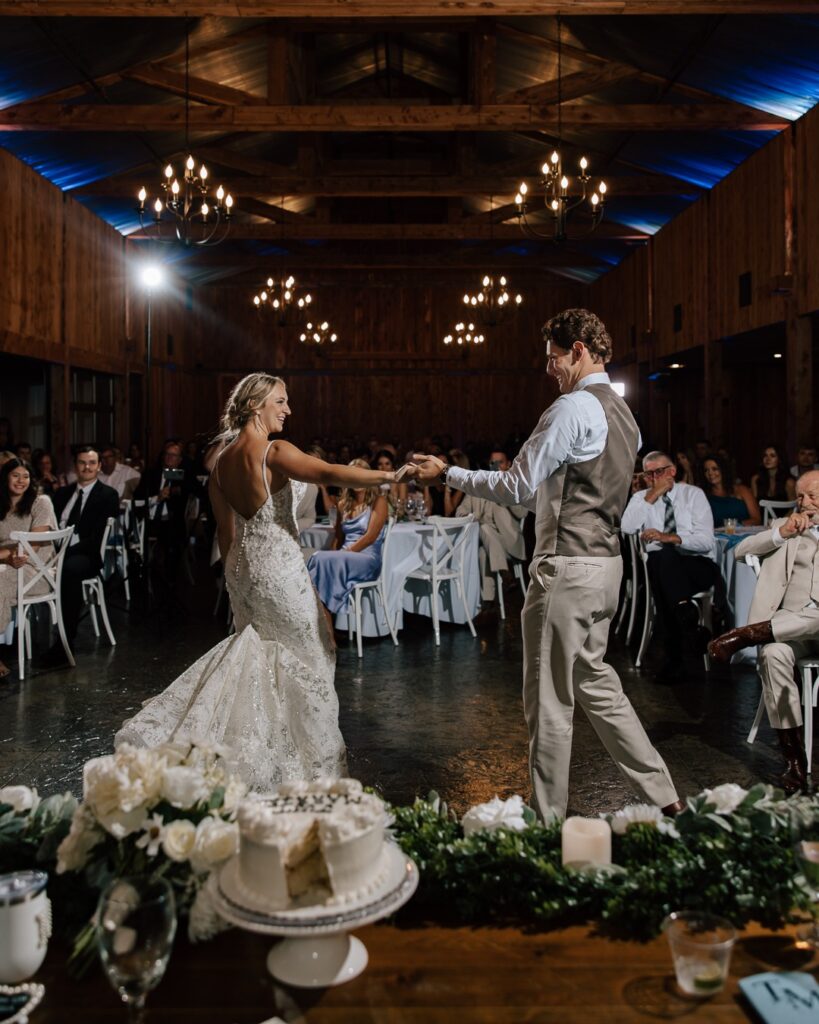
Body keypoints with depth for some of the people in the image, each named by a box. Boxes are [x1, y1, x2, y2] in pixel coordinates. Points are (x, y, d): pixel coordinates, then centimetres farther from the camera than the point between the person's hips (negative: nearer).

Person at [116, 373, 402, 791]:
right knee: (309, 652, 8)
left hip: (240, 565, 8)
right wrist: (389, 476, -30)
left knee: (256, 647, 23)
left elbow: (225, 531, 11)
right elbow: (330, 474, -31)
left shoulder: (222, 460, 7)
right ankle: (313, 756, 18)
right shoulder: (274, 451, -17)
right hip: (278, 566, -8)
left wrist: (235, 572, 19)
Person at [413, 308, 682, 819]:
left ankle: (549, 819, 16)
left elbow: (517, 488, -15)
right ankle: (663, 796, 26)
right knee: (594, 680, 20)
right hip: (606, 561, 10)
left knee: (551, 698, 2)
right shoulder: (623, 414, 15)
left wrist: (447, 472, -7)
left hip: (568, 567, -10)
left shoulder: (573, 408, -14)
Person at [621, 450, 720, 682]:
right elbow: (627, 527, -10)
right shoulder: (641, 498, 11)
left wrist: (669, 538, -20)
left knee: (663, 556, -34)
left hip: (698, 566, -2)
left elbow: (706, 541, -6)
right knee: (658, 558, -34)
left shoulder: (693, 494, 5)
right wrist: (651, 497, -9)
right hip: (660, 566, 2)